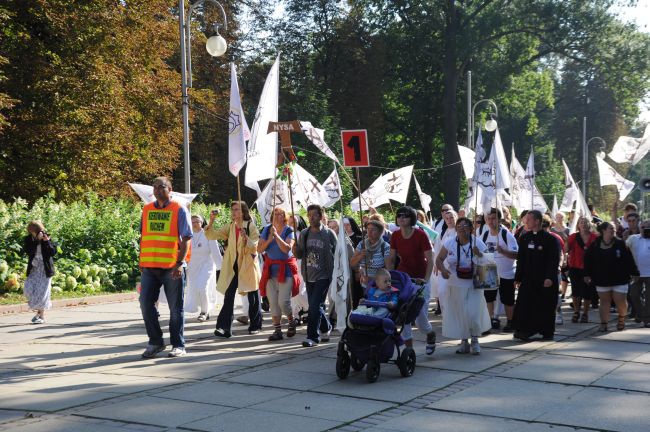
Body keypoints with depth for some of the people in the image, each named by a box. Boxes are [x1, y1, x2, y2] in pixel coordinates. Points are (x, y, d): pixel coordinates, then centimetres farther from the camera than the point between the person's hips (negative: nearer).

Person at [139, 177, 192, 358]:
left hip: (172, 268, -4)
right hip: (149, 267, 4)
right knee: (146, 304, 2)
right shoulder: (147, 210, 12)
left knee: (175, 308, 3)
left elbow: (186, 239, -6)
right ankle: (155, 342, 17)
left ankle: (178, 345, 13)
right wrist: (141, 260, 13)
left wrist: (180, 263, -14)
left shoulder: (179, 210, -2)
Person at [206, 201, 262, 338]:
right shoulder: (230, 227, 7)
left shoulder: (251, 227, -6)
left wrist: (245, 237, -30)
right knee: (228, 296, -7)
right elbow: (211, 235, 1)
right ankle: (224, 328, -10)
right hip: (233, 267, 3)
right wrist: (211, 221, -13)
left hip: (248, 266, -3)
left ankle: (255, 326, 22)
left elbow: (254, 248, -13)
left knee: (253, 298, 8)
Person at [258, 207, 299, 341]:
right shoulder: (267, 230, 7)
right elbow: (259, 249, 3)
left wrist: (276, 235, -20)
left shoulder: (289, 231, -3)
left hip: (285, 269, -4)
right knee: (273, 302, 2)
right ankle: (277, 330, 8)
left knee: (283, 301, -9)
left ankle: (291, 322, 18)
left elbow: (287, 248, -17)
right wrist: (269, 240, -13)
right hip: (270, 269, 4)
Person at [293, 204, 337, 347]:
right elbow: (299, 255, 12)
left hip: (323, 276, -5)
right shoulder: (304, 234, 8)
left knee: (315, 306, -12)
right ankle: (326, 328, 35)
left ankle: (313, 337, -7)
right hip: (309, 276, 5)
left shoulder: (329, 234, -5)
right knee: (315, 306, 13)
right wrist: (296, 250, -11)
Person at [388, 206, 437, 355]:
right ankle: (409, 347, 8)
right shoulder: (395, 236, 0)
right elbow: (391, 259, 9)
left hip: (420, 279, -4)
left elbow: (430, 259, -13)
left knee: (420, 314, -4)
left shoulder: (420, 235, -13)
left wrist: (426, 279, -21)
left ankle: (430, 334, 31)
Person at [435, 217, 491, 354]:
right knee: (459, 313, 6)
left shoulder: (478, 242, -3)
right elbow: (439, 259, 5)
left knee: (474, 313, -6)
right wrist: (442, 269, -15)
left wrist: (479, 254, -21)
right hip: (456, 286, 2)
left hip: (473, 285, -2)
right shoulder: (450, 243, 1)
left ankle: (475, 341, 14)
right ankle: (464, 342, 21)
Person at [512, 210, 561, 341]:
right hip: (528, 279, 4)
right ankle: (523, 331, 2)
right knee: (525, 305, -3)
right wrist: (518, 277, 8)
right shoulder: (524, 238, 8)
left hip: (545, 280, -4)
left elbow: (554, 260, -10)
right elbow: (520, 259, 11)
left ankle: (547, 332, 16)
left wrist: (550, 277, -18)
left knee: (545, 307, 4)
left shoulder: (550, 239, -7)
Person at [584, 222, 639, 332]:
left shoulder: (620, 244, -4)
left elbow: (629, 260, -3)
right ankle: (603, 323, 14)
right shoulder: (595, 245, -1)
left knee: (621, 302, 1)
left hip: (619, 279, -1)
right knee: (604, 301, 7)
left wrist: (634, 273, -3)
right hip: (602, 280, 1)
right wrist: (587, 274, 4)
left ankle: (621, 318, 28)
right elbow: (588, 260, 6)